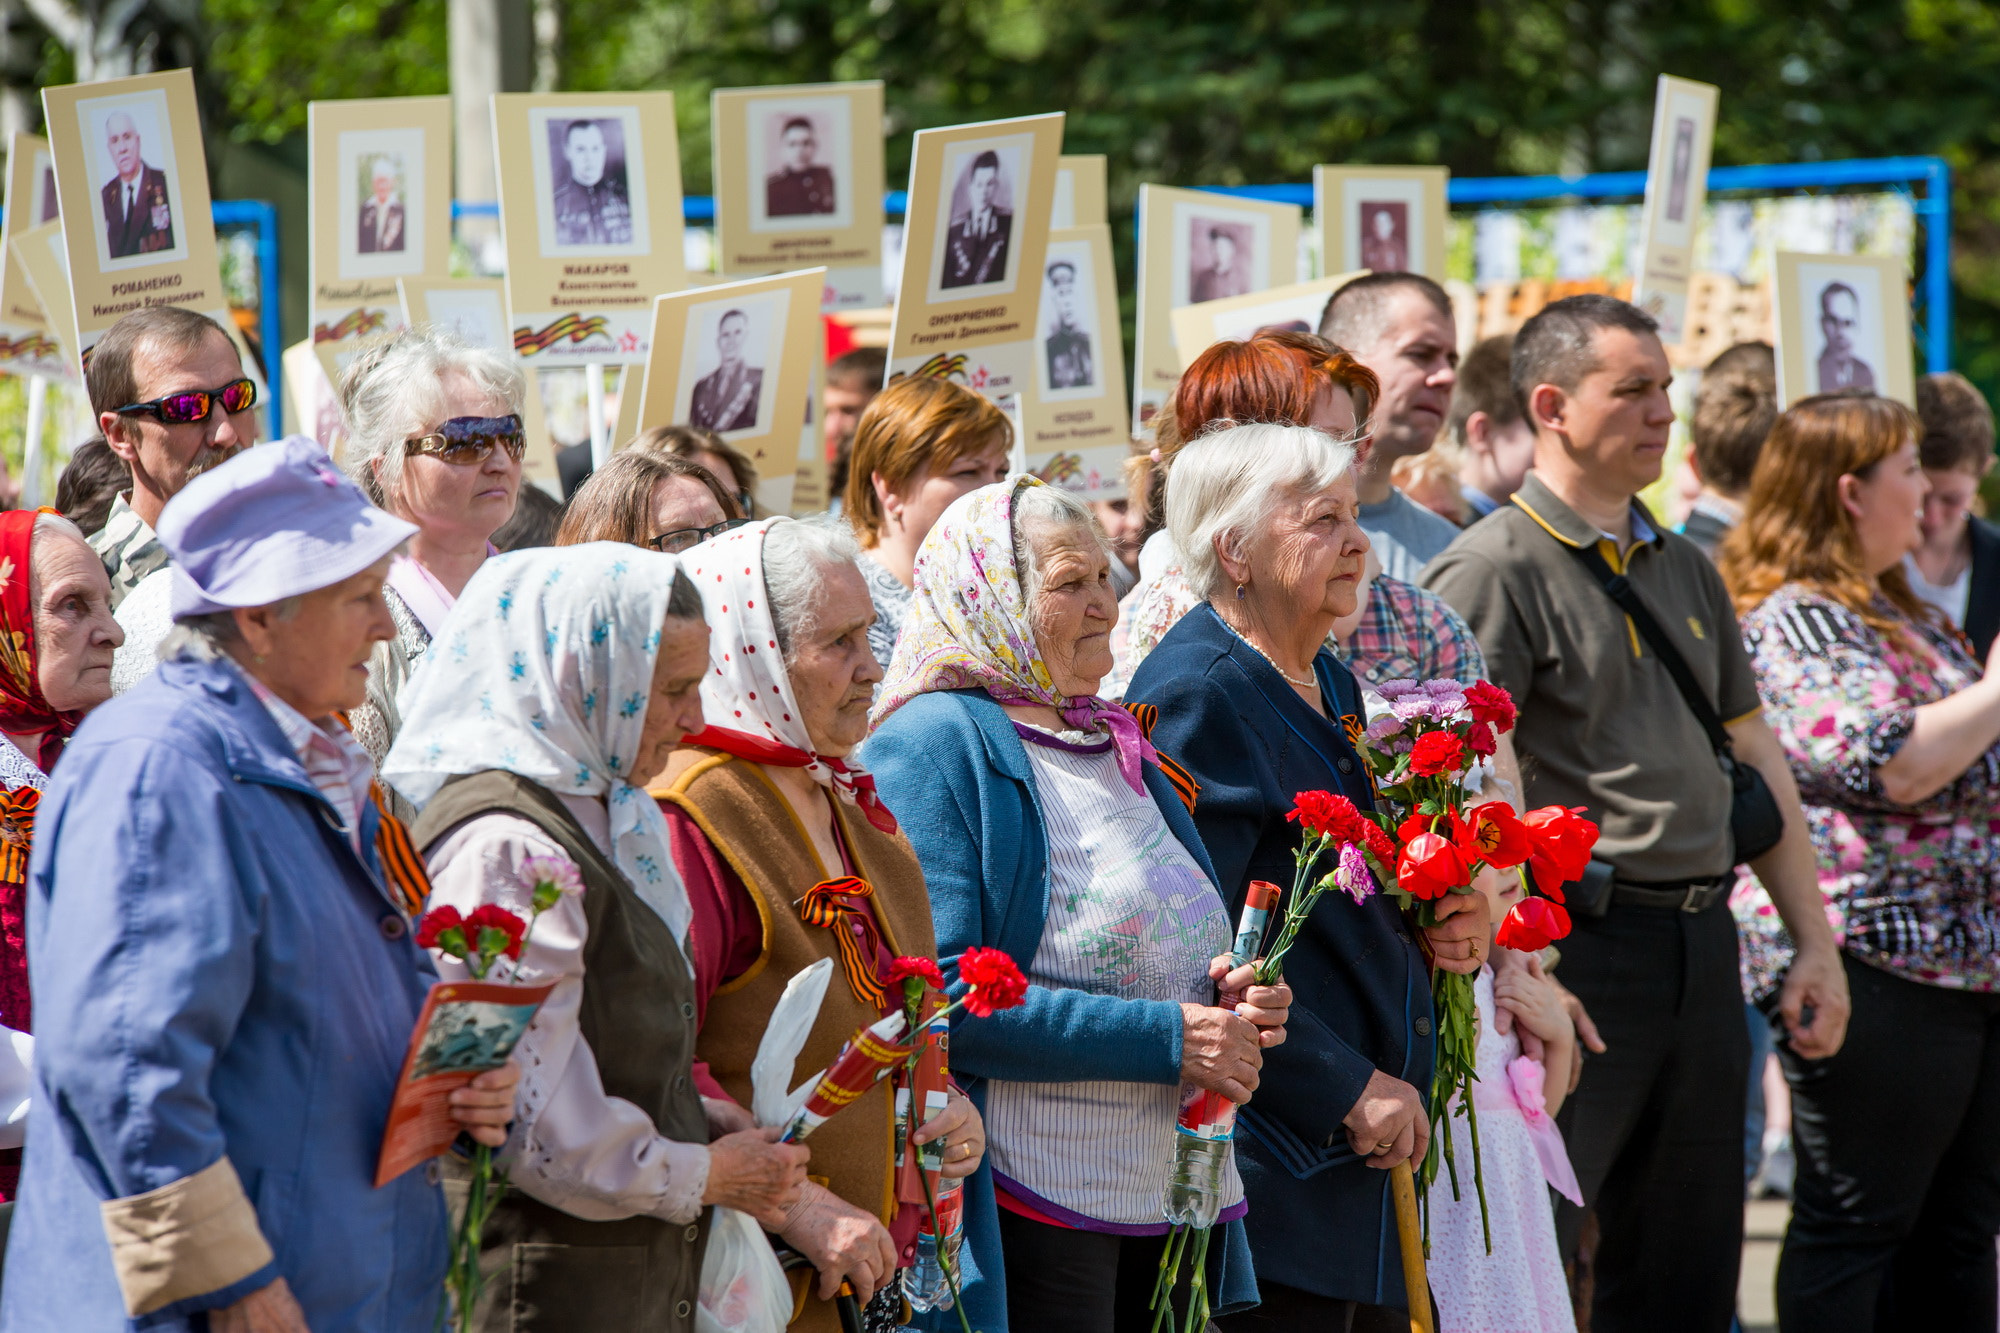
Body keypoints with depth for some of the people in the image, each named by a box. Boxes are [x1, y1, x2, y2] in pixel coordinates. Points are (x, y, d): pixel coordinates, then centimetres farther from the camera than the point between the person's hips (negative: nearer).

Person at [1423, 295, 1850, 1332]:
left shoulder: (1685, 569, 17)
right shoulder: (1495, 567, -8)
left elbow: (1753, 754, 21)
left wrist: (1815, 943, 16)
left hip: (1701, 943, 8)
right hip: (1578, 939, -8)